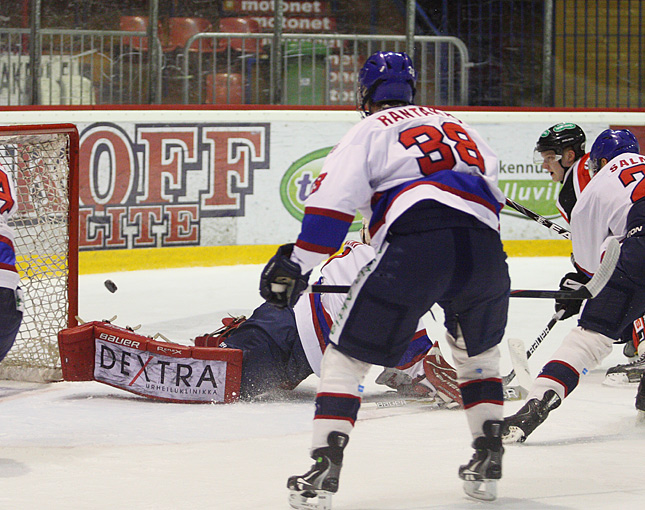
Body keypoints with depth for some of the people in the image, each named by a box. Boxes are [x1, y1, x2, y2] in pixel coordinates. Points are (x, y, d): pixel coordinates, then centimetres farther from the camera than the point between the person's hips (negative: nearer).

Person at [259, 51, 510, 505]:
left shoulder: (369, 130, 17)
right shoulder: (457, 126, 32)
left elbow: (334, 200, 3)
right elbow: (493, 193, 29)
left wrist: (297, 263, 3)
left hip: (415, 244, -4)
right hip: (484, 248, 4)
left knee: (349, 352, 6)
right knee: (479, 350, 30)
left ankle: (326, 466, -5)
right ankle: (488, 459, 23)